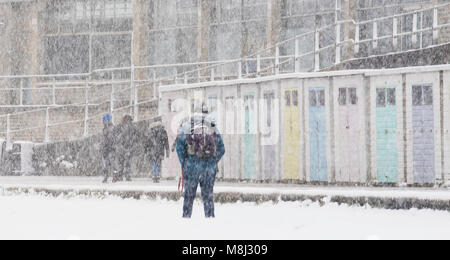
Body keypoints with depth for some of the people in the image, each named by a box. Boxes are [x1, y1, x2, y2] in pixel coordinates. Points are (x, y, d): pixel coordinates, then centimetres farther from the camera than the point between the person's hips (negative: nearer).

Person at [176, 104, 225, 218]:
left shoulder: (187, 126, 4)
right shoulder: (213, 127, 12)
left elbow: (179, 146, -4)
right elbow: (221, 149, 11)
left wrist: (183, 163, 4)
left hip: (192, 165, -2)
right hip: (210, 166, 2)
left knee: (189, 194, 7)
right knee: (208, 195, 8)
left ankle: (186, 216, 6)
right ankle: (210, 216, 3)